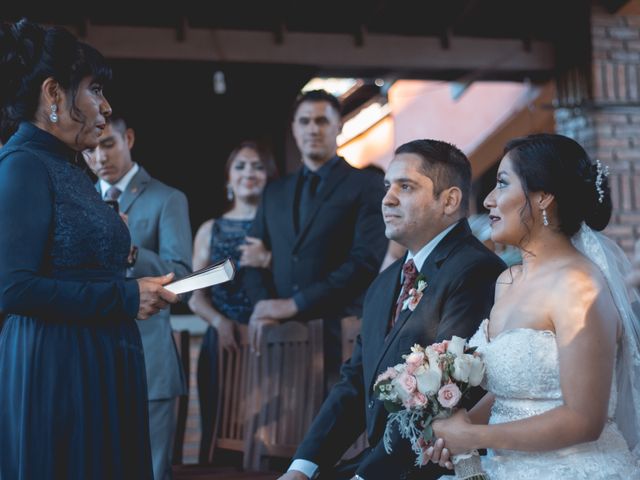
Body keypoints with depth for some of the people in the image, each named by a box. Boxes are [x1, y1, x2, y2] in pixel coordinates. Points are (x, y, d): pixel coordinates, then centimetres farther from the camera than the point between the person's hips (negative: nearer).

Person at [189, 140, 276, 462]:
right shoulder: (210, 230, 14)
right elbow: (195, 296, 11)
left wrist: (269, 260, -15)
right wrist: (220, 322, -6)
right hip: (222, 343, 2)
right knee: (219, 432, -2)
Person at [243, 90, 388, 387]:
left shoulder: (366, 186, 0)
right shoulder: (275, 192, 18)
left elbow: (367, 262, -11)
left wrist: (294, 304, -13)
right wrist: (263, 307, -6)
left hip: (339, 337, -4)